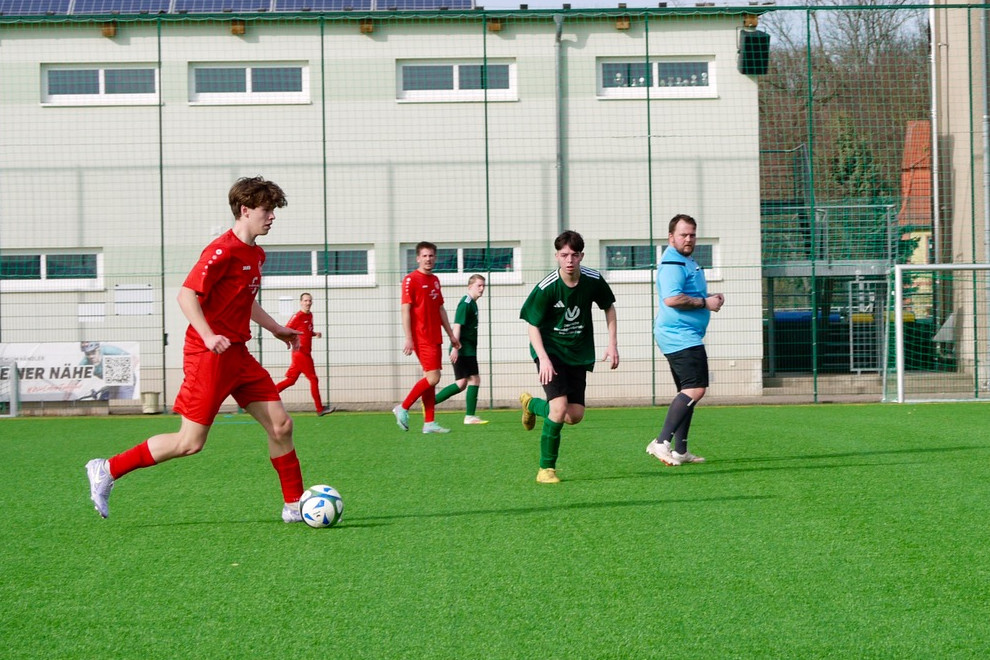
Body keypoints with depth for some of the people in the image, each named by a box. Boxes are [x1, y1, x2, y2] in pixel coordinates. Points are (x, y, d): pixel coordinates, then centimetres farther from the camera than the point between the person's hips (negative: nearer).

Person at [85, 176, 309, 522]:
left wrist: (276, 328, 28)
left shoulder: (255, 254, 14)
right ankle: (107, 470, 5)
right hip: (209, 354, -9)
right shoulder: (223, 250, -15)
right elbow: (187, 294, -21)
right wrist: (208, 336, -31)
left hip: (237, 354, 9)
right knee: (190, 442, -6)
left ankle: (294, 505, 12)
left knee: (281, 425, 3)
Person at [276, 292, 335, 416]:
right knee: (313, 379, -3)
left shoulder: (310, 315, 14)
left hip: (305, 353, 8)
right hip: (300, 353, -8)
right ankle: (320, 409, 4)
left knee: (291, 380, 9)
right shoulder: (297, 316, -12)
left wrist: (315, 334, 5)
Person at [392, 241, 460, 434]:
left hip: (434, 337, 8)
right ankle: (403, 408, -1)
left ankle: (429, 423, 9)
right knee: (433, 377, -14)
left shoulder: (435, 280, 16)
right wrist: (408, 338, -19)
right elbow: (406, 309, -12)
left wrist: (451, 335, 22)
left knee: (429, 378, 7)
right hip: (421, 338, -8)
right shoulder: (411, 280, -8)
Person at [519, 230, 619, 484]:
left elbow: (609, 307, 10)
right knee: (559, 407, -20)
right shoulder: (546, 288, -19)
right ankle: (546, 468, -4)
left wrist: (612, 344, 4)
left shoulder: (594, 281, -9)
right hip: (550, 350, -4)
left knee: (575, 416, 1)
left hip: (578, 353, 4)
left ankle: (532, 403, 30)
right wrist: (543, 359, -23)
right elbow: (532, 325, -11)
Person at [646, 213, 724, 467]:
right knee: (695, 389, -20)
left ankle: (680, 451, 20)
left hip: (685, 338, 12)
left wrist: (711, 298, 15)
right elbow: (671, 298, -27)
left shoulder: (687, 261, 21)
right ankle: (661, 443, -22)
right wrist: (704, 302, -18)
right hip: (679, 337, -12)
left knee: (688, 392, 15)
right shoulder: (672, 263, -14)